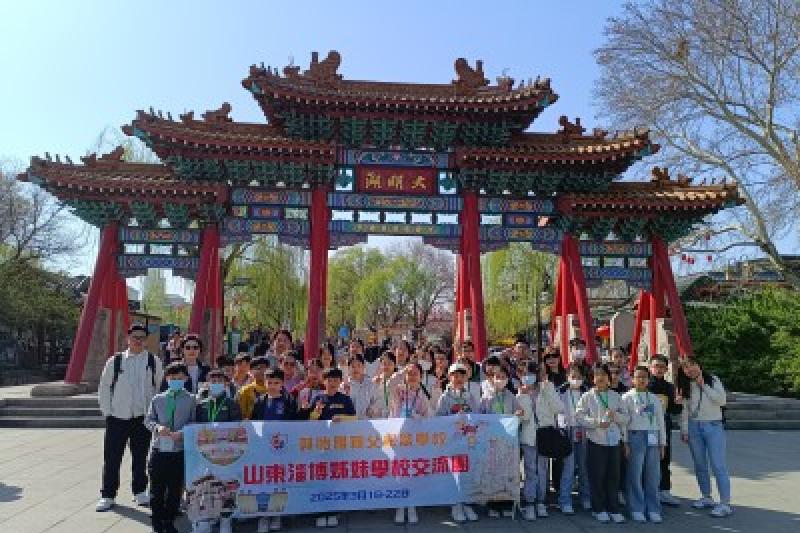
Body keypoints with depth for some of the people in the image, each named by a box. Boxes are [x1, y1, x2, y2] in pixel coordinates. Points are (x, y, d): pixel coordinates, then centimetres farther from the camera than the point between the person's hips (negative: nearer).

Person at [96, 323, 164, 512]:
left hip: (143, 417, 0)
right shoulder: (115, 361, 1)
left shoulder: (154, 362, 0)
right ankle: (107, 495, 19)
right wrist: (106, 411, 2)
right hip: (117, 417, 0)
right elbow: (104, 387, 7)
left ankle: (140, 491, 26)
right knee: (112, 458, 5)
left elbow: (161, 388, 5)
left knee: (140, 457, 11)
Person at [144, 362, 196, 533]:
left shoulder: (191, 400, 1)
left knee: (175, 489, 8)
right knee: (156, 489, 7)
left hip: (180, 451, -1)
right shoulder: (157, 399, 7)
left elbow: (194, 423, -1)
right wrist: (157, 427, -11)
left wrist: (182, 432, -17)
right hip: (159, 450, 1)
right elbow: (148, 420, 8)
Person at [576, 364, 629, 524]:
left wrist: (615, 415, -10)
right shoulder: (587, 396, 3)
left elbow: (625, 419, 10)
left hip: (614, 441, 3)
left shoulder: (616, 396, 13)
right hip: (596, 440, -3)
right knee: (597, 476, 2)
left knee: (614, 476, 6)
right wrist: (597, 422, -16)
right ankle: (599, 509, 15)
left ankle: (614, 509, 18)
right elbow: (579, 416, -6)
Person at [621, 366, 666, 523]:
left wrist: (662, 443, 11)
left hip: (653, 439, 4)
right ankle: (637, 510, 9)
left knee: (653, 475, 5)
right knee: (635, 475, -1)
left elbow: (660, 421, 15)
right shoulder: (627, 397, 2)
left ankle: (653, 510, 16)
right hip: (635, 437, -4)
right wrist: (625, 442, -7)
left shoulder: (654, 399, 15)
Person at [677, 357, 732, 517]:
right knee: (699, 465, 10)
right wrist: (684, 430, 3)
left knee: (718, 465, -7)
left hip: (713, 426, -4)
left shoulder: (713, 380, -2)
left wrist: (704, 385, -12)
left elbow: (722, 400, -13)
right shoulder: (686, 386, 7)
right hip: (693, 427, 4)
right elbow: (684, 410, 8)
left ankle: (725, 503, -3)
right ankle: (707, 498, 23)